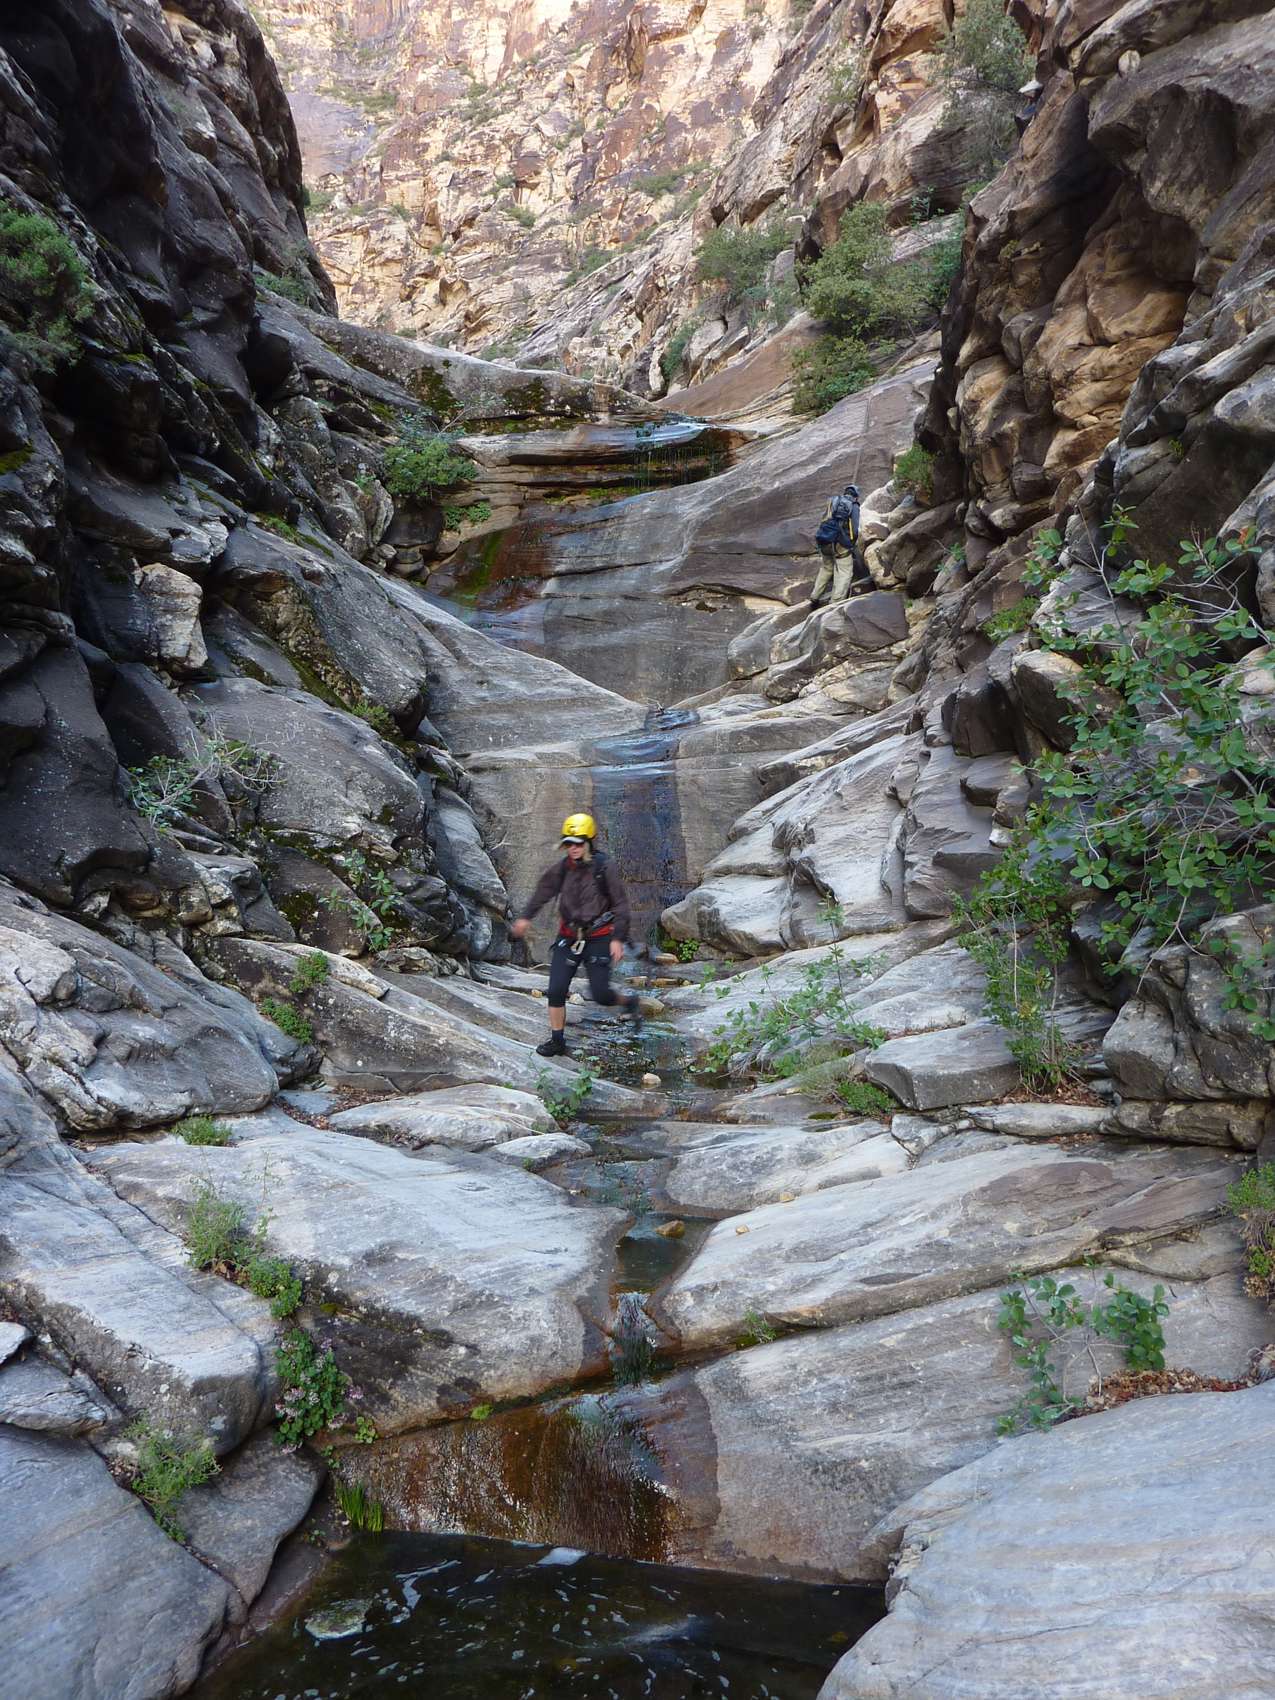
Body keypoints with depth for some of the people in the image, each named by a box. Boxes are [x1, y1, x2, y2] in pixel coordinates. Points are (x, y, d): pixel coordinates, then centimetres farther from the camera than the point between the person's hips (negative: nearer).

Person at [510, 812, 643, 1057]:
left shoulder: (604, 867, -14)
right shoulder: (561, 868, -3)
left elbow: (620, 904, -9)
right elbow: (543, 891, 15)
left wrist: (617, 938, -12)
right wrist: (525, 917, 19)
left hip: (598, 937, -4)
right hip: (569, 936, 4)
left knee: (600, 994, -7)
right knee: (556, 991, -3)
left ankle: (630, 1001, 25)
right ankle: (557, 1041, 13)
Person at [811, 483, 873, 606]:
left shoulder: (833, 501, 17)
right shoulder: (854, 506, 5)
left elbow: (822, 521, 14)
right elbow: (854, 529, -2)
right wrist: (853, 545, 12)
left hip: (824, 541, 5)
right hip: (840, 543, -5)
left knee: (827, 568, 24)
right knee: (844, 573, -2)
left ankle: (815, 598, 24)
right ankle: (837, 602, -15)